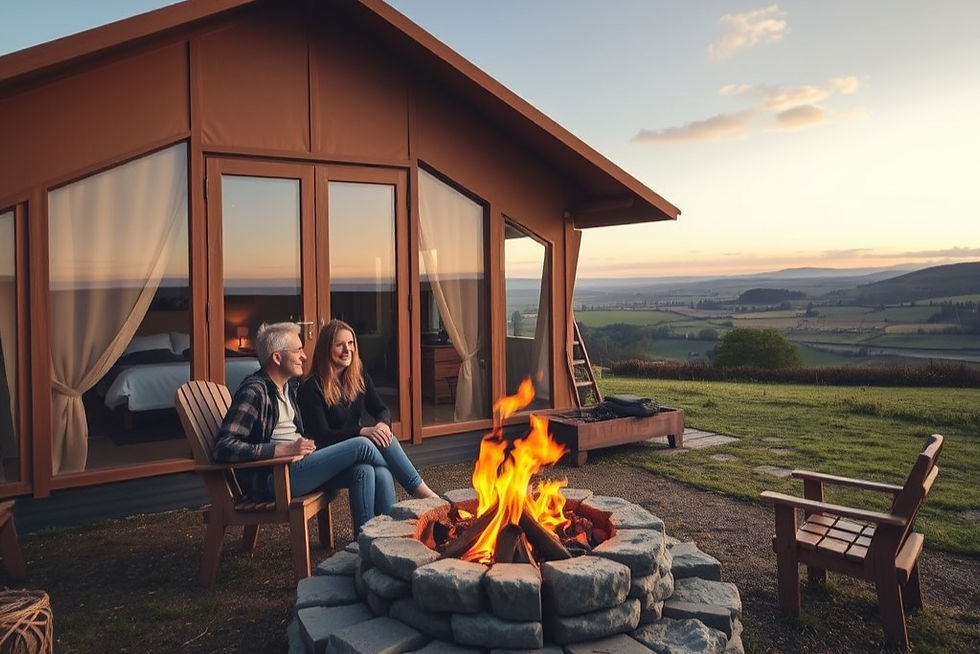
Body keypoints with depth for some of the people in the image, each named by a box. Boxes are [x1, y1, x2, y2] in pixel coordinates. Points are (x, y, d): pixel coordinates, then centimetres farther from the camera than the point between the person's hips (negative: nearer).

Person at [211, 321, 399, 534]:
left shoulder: (290, 385, 14)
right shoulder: (254, 391, -12)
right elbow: (223, 448, -21)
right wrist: (285, 449, -24)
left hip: (300, 465, 9)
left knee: (365, 471, -18)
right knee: (361, 446, -16)